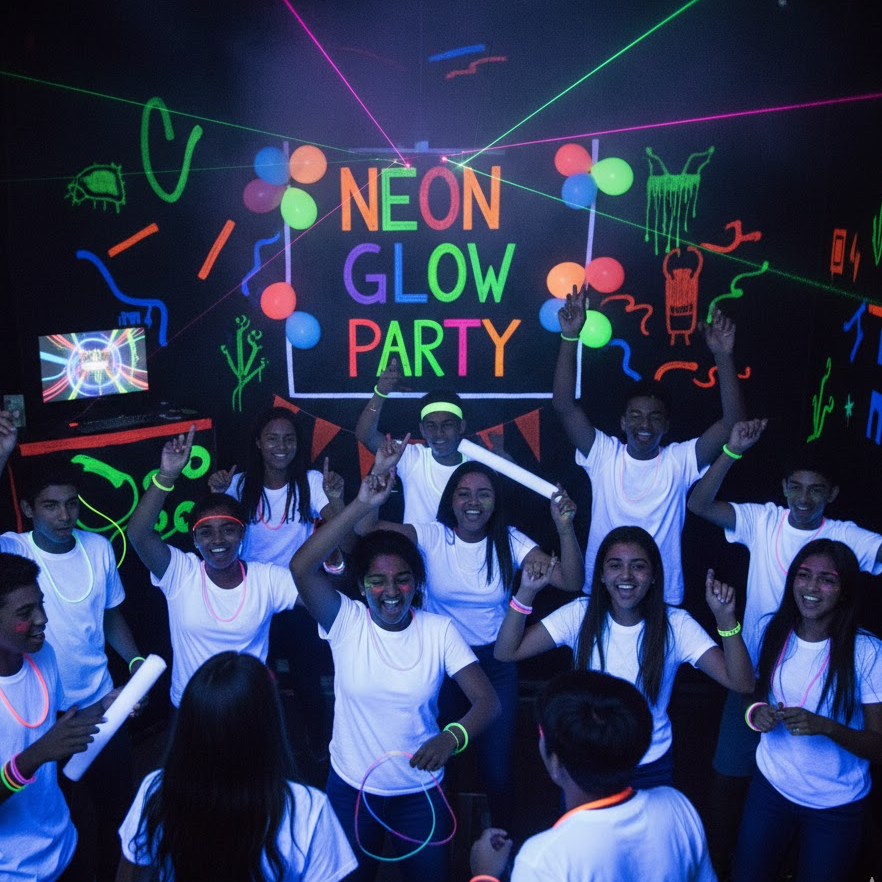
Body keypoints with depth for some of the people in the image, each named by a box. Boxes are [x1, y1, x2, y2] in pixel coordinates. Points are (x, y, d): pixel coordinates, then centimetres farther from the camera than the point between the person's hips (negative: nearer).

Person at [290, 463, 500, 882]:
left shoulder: (439, 630, -11)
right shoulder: (346, 622, -14)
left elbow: (487, 699, -17)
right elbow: (302, 566, -30)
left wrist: (451, 737, -37)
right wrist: (362, 506, -35)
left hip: (421, 790, 1)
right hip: (352, 787, 0)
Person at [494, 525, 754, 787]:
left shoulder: (674, 625, -17)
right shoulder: (581, 615, -15)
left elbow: (742, 684, -25)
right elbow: (506, 652, -19)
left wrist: (725, 618, -39)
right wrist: (527, 591, -31)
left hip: (651, 767, 0)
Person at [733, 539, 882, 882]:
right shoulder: (773, 634, -7)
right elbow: (749, 694, 6)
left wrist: (825, 726, -31)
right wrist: (756, 712, -15)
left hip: (836, 806, -3)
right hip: (771, 787, 3)